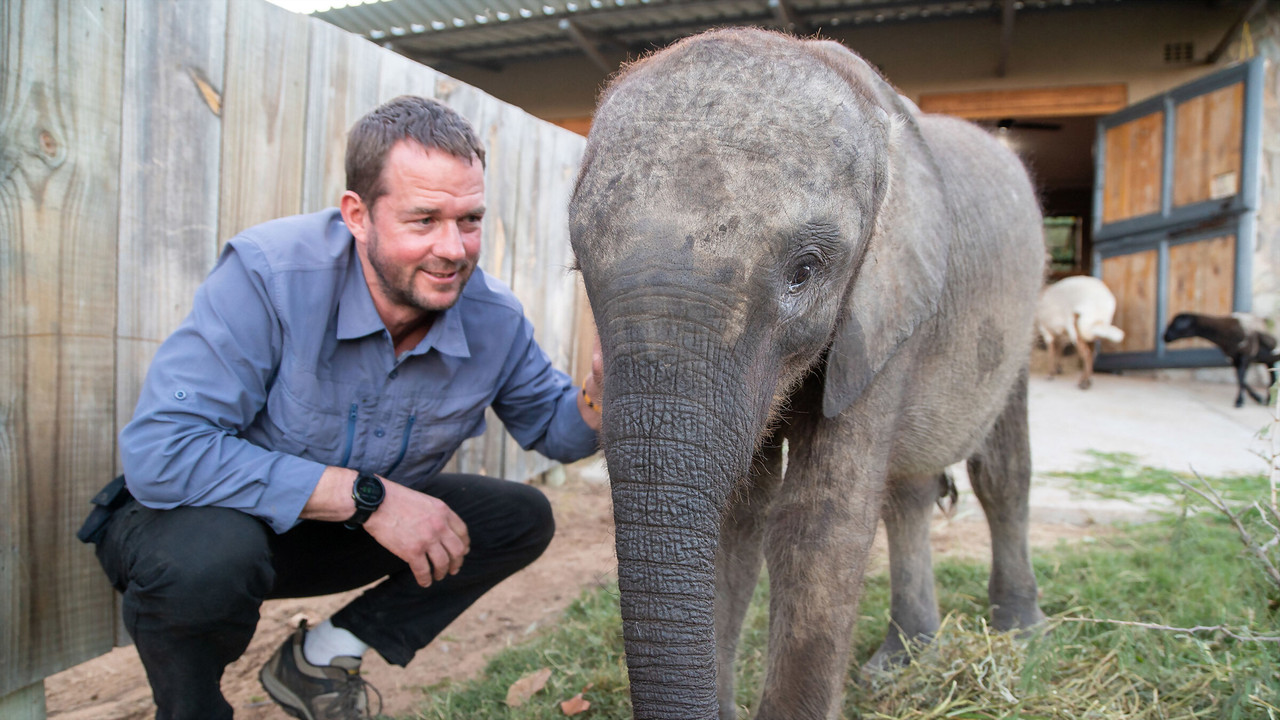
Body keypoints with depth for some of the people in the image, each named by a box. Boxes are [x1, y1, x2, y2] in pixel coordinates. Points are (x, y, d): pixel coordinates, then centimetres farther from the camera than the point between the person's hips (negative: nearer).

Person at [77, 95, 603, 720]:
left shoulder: (495, 321, -14)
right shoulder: (268, 274, -29)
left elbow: (555, 427, 1)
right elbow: (159, 452, -35)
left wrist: (600, 383, -24)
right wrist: (366, 496, -34)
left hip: (344, 534, 5)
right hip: (202, 520, -4)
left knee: (524, 517, -6)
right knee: (208, 555, -38)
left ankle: (323, 656, 3)